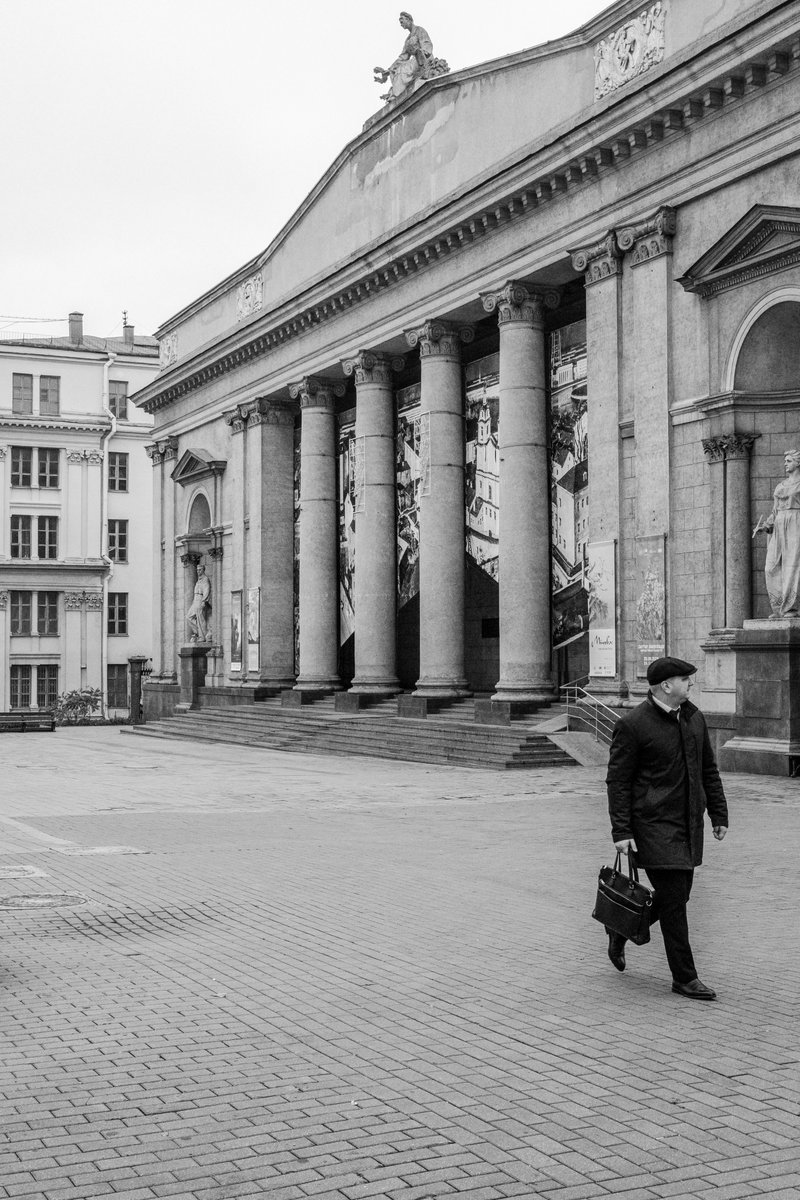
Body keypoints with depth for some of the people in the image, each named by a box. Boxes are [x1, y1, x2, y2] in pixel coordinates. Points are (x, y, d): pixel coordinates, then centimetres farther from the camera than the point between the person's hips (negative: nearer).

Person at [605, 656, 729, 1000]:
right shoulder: (632, 725, -12)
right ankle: (684, 978, 5)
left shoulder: (694, 718, 10)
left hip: (689, 824, 8)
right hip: (654, 826, -7)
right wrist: (621, 832, -14)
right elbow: (617, 781, -10)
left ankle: (620, 931, 35)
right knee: (673, 899, -6)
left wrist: (719, 814, 15)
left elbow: (708, 770, 18)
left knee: (675, 895, 11)